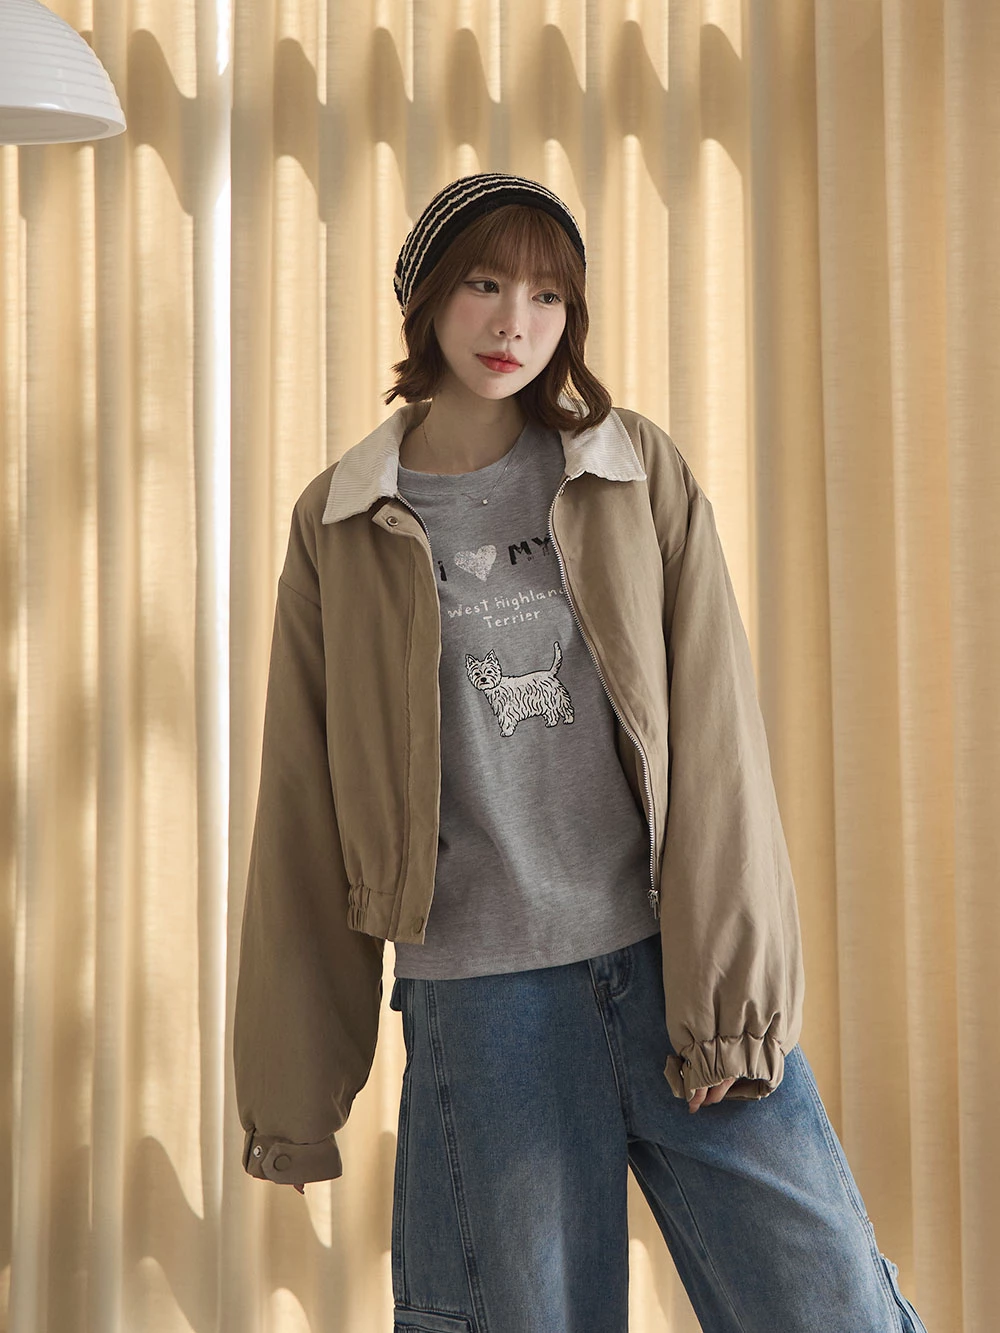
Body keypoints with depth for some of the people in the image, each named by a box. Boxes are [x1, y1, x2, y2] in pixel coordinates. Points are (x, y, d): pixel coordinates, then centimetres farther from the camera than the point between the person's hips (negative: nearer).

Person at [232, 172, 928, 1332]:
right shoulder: (338, 524, 4)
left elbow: (714, 736, 0)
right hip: (481, 1003, 0)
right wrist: (293, 1083, 7)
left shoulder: (640, 473, 4)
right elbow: (304, 806, 6)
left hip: (670, 964, 1)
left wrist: (727, 988, -7)